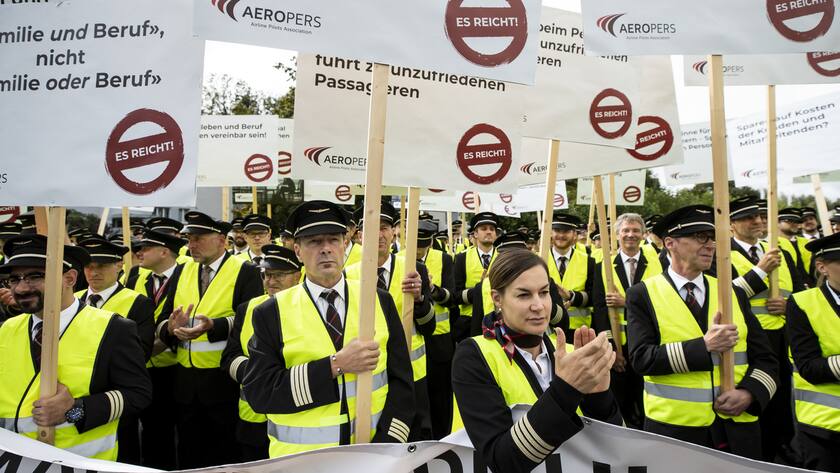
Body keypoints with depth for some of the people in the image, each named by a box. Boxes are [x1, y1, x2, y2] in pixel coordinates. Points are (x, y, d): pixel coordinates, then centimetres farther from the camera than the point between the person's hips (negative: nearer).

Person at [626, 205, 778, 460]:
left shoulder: (733, 294, 6)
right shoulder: (643, 294, -5)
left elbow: (765, 359, 6)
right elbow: (641, 357, -15)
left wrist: (748, 393, -12)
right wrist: (703, 347, -21)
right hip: (674, 429, -3)